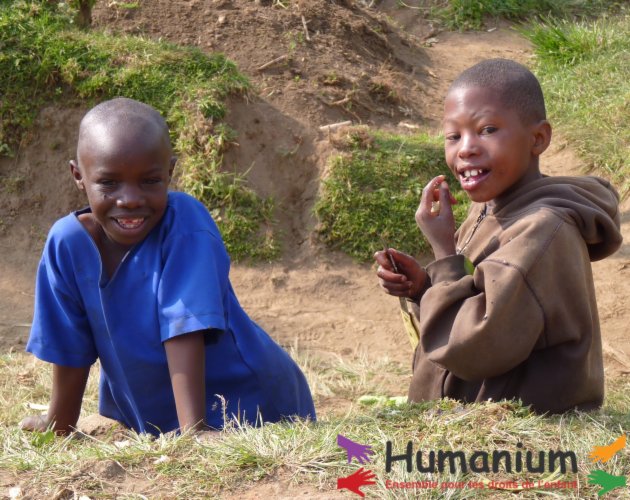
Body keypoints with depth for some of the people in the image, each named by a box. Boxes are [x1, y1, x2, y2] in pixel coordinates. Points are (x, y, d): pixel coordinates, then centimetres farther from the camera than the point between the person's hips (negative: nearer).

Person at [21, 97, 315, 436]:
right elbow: (69, 351, -3)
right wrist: (57, 429, 5)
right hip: (154, 420, 5)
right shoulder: (68, 243, -13)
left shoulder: (186, 226, -23)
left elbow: (184, 331, -28)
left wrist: (193, 430, -32)